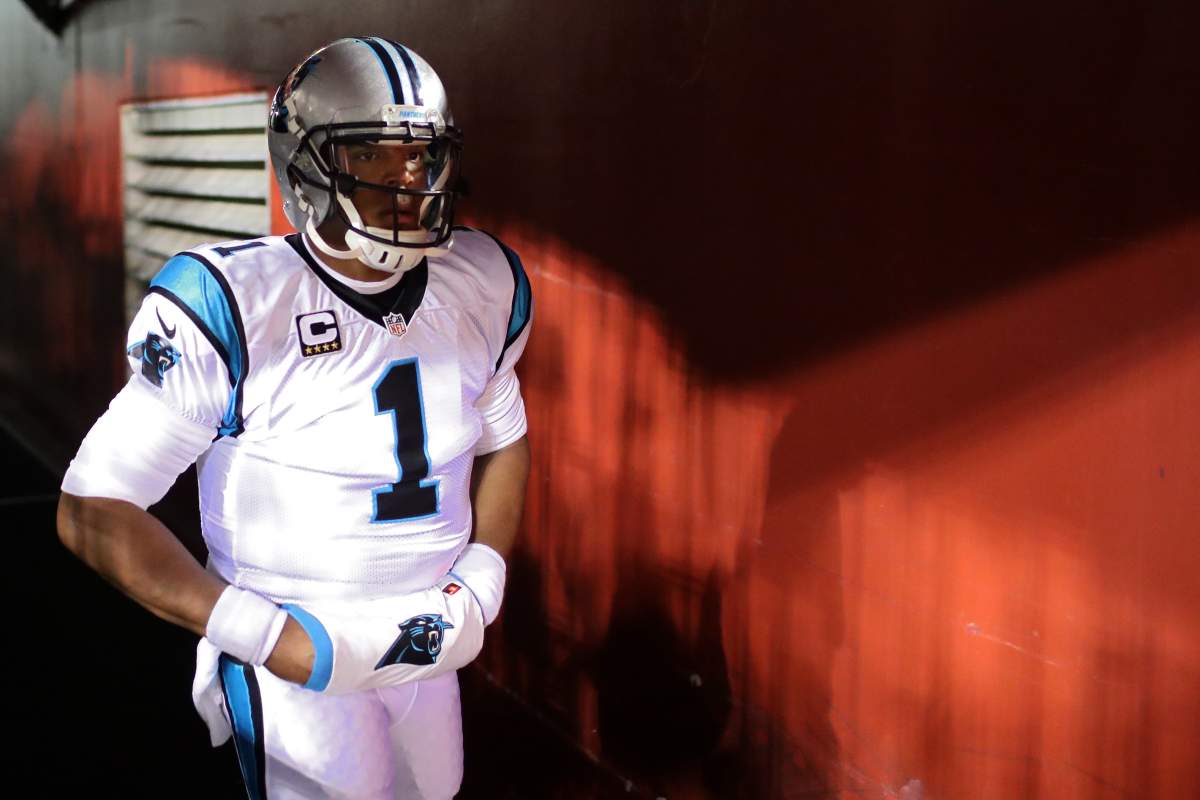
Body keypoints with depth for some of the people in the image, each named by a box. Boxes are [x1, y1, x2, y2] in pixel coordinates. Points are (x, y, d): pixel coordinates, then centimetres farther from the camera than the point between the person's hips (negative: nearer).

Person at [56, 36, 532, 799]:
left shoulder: (484, 288, -4)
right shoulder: (228, 305, -21)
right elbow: (94, 509, -18)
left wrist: (479, 585, -1)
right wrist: (281, 642, -21)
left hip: (432, 650, 5)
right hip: (295, 665, -5)